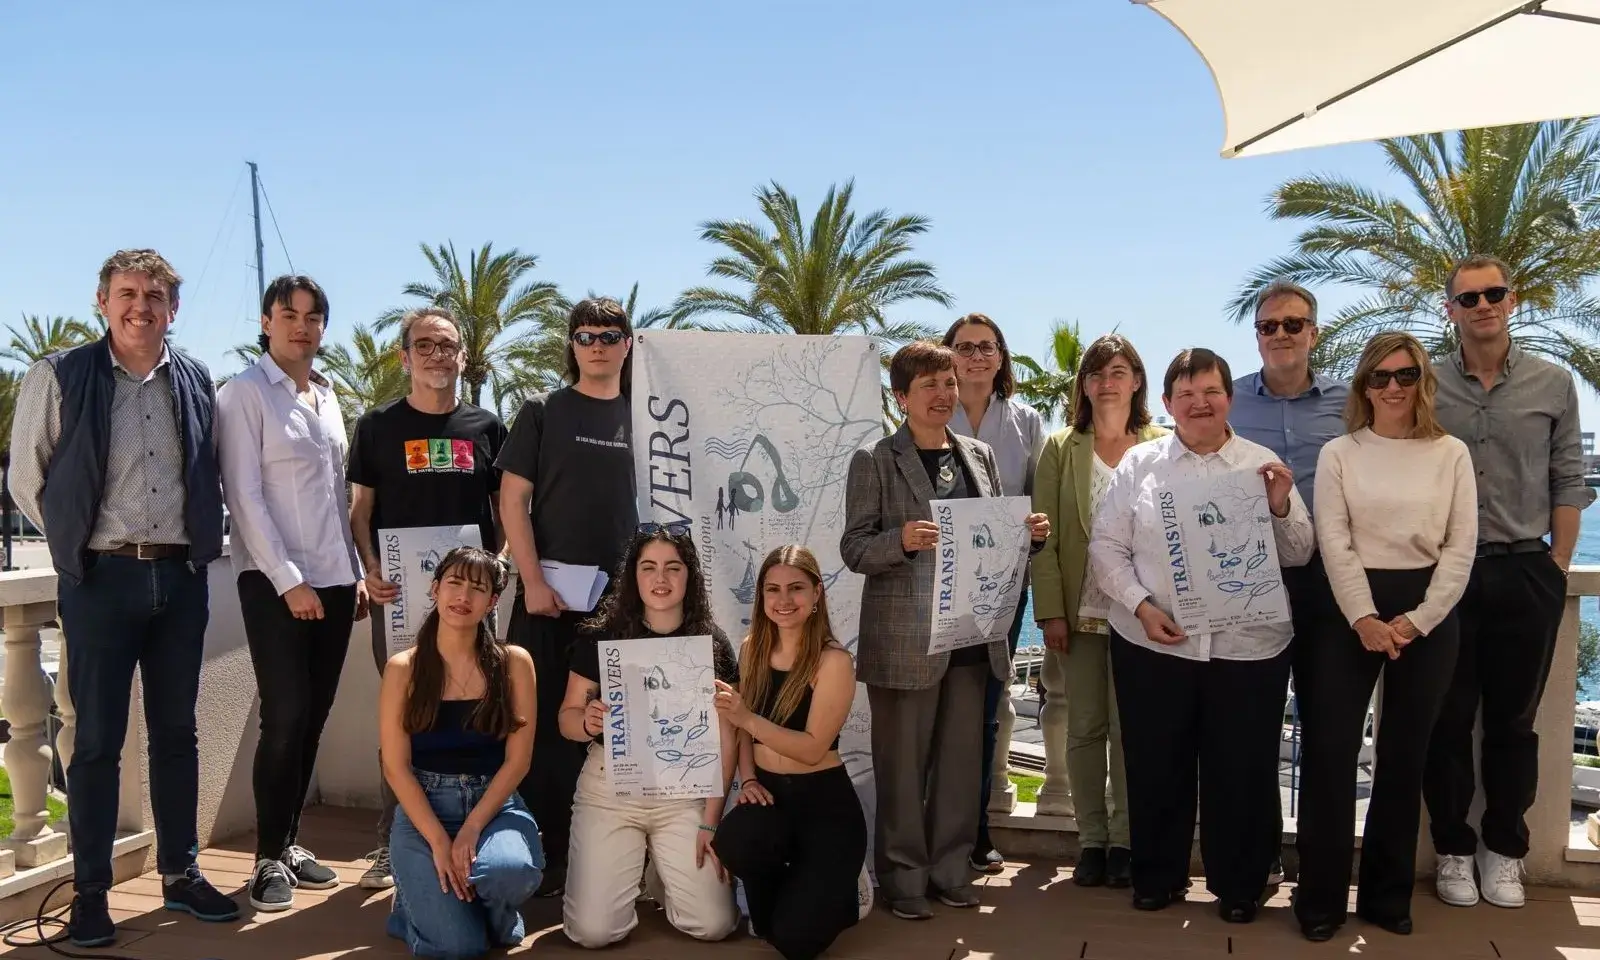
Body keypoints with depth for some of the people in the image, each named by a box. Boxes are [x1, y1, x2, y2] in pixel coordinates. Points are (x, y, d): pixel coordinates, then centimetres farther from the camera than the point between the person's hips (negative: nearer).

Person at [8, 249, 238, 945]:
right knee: (97, 740, 2)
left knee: (177, 731, 11)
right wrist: (78, 542, 4)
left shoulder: (196, 382, 6)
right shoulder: (59, 377, -3)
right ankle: (89, 893, 14)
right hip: (101, 580, -3)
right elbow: (26, 479, 3)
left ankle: (180, 874, 23)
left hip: (181, 577, 3)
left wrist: (197, 541, 8)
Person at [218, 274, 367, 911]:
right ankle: (269, 857, 6)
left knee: (313, 719, 9)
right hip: (275, 583, -6)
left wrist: (356, 572, 12)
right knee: (285, 718, -7)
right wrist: (289, 580, -15)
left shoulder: (327, 396, 15)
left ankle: (290, 841, 20)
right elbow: (244, 495, -11)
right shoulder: (244, 394, -4)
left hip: (333, 579, 6)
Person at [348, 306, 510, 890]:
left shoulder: (485, 427, 10)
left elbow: (504, 508, 13)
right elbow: (361, 509, 6)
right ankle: (392, 842, 14)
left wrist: (491, 559, -4)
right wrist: (371, 570, -9)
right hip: (398, 594, -1)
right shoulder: (378, 425, 7)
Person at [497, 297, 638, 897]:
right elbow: (513, 500, 0)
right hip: (551, 595, -2)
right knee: (546, 723, 0)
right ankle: (545, 852, 9)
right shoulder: (543, 412, 5)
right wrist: (533, 582, -9)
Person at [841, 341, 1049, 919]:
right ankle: (903, 877, 16)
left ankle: (950, 869, 25)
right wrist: (903, 539, -25)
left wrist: (1030, 535, -3)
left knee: (961, 759, 12)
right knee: (902, 763, 3)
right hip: (904, 640, -5)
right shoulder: (874, 462, -3)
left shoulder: (979, 456, 12)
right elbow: (854, 549, -8)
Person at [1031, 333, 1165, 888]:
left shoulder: (1163, 446, 4)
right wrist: (1050, 611, -5)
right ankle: (1091, 838, 17)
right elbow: (1045, 535, 2)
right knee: (1083, 728, 6)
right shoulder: (1060, 449, 7)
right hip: (1080, 610, 1)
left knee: (1130, 729, 3)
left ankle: (1124, 839, 15)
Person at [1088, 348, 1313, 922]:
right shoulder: (1138, 464, 4)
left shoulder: (1263, 465, 6)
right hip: (1152, 644, 0)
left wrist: (1281, 508, -12)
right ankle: (1157, 877, 29)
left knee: (1241, 771, 8)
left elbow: (1298, 556, 7)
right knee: (1156, 768, 10)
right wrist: (1142, 606, -10)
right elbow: (1106, 546, 3)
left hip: (1247, 648, 0)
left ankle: (1239, 886, 28)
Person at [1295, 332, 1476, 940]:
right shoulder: (1339, 453, 3)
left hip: (1427, 614, 1)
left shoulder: (1451, 454, 5)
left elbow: (1461, 548, 0)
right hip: (1349, 610, -1)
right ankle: (1320, 897, 7)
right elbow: (1333, 542, -4)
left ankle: (1387, 894, 22)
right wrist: (1364, 618, -15)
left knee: (1404, 755, 9)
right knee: (1329, 751, -4)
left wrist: (1418, 620, -10)